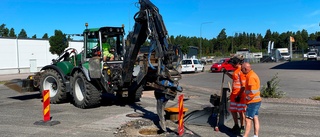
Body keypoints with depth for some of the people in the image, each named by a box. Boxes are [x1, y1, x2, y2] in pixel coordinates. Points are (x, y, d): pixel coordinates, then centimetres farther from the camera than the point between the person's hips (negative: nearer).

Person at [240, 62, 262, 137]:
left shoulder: (251, 77, -21)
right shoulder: (252, 74, 12)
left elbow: (253, 91, -27)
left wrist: (247, 98, -15)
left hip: (253, 102, -10)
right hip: (256, 101, 10)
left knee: (248, 119, -5)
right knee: (255, 118, 14)